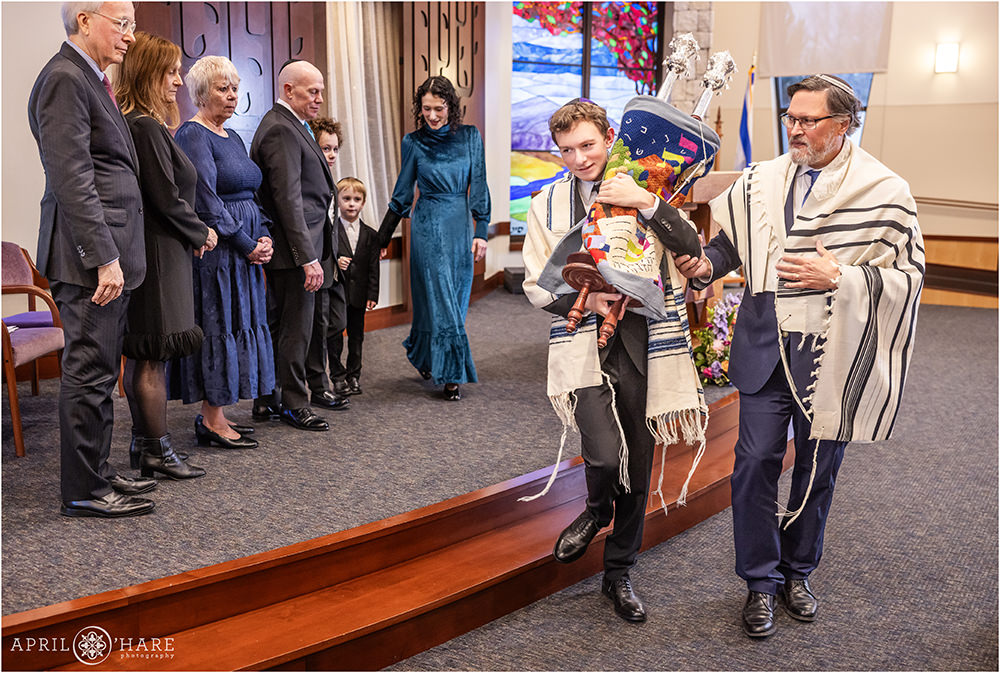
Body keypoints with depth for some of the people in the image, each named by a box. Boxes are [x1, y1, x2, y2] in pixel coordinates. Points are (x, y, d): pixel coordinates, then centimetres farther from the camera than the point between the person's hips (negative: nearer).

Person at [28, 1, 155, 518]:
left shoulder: (91, 78, 20)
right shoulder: (64, 78, -11)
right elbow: (72, 178, -19)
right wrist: (104, 257, -23)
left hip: (110, 250, 10)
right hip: (91, 256, -10)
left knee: (100, 371, 15)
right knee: (89, 371, -4)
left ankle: (98, 471, 26)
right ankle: (83, 491, 6)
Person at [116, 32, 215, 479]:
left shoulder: (133, 124, 14)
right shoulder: (147, 127, -16)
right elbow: (167, 200, -18)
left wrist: (192, 234, 10)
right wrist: (201, 234, -3)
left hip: (143, 250, 10)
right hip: (157, 253, -10)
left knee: (140, 355, 14)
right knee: (153, 356, -3)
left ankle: (142, 444, 24)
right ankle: (157, 452, 6)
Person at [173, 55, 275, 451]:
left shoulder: (232, 137, 18)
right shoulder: (193, 136, -10)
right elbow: (207, 203, -17)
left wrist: (264, 238, 3)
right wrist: (248, 245, -14)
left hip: (244, 251, 9)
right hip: (215, 250, -9)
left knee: (236, 326, 10)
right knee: (217, 326, -4)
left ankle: (215, 415, 19)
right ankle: (212, 422, 4)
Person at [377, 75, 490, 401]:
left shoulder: (470, 137, 2)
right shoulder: (414, 142, 0)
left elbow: (478, 186, 3)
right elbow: (402, 194, 6)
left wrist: (481, 231, -4)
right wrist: (382, 238, 7)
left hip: (460, 226, 3)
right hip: (429, 226, -2)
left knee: (454, 298, 8)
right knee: (439, 300, -5)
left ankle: (425, 358, 29)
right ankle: (451, 374, 3)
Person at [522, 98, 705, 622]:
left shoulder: (645, 190, 4)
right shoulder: (547, 203, 6)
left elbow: (693, 249, -7)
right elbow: (537, 286, 6)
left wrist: (645, 205, -21)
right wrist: (584, 301, -12)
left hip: (642, 346, 1)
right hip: (583, 344, -1)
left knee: (637, 467, 9)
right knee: (605, 455, -20)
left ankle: (618, 574, 30)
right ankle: (596, 511, 18)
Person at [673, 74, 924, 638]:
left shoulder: (884, 191, -4)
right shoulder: (761, 182, 4)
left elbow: (907, 274, -5)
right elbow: (731, 242, 15)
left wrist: (839, 278, -18)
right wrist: (705, 264, -5)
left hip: (833, 355, -1)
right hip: (766, 349, 2)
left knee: (818, 469, 13)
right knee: (755, 462, -2)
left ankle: (798, 572, 35)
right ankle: (761, 582, 17)